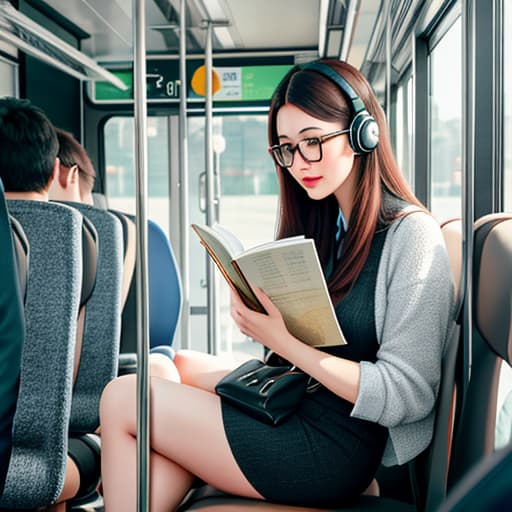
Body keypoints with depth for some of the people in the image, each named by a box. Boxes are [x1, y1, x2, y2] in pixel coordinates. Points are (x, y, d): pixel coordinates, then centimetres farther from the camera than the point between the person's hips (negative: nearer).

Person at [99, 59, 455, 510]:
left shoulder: (411, 233, -15)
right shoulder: (328, 224, 10)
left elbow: (407, 396, -20)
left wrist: (284, 341, -22)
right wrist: (255, 307, -6)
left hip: (336, 448, -9)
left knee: (122, 400, -6)